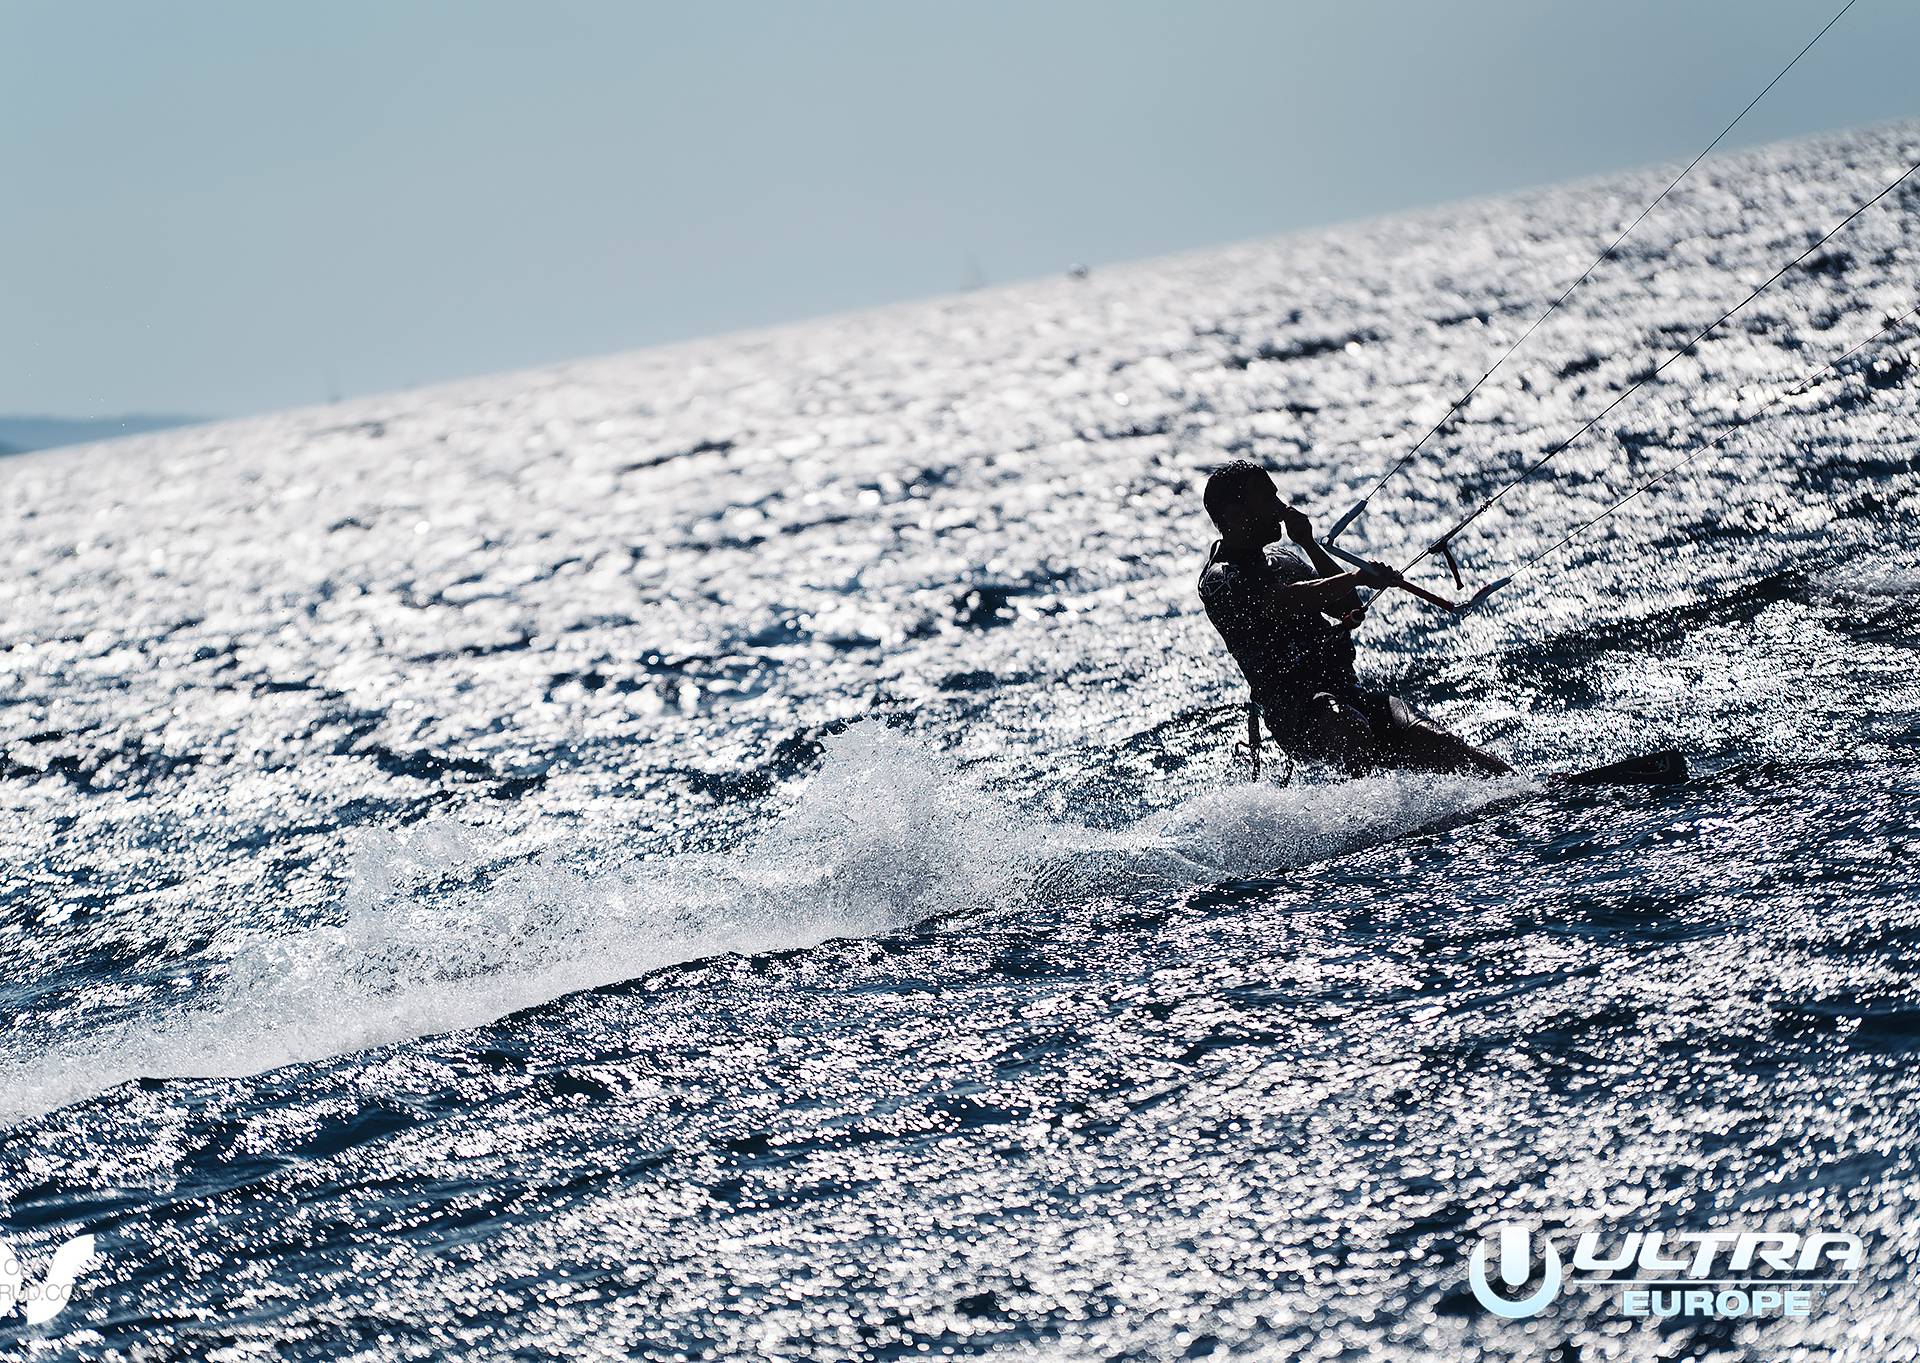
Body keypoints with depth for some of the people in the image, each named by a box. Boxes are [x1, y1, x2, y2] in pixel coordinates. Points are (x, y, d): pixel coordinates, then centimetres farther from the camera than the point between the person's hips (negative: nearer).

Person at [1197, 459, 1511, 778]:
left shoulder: (1284, 558, 24)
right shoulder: (1220, 579, -4)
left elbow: (1350, 606, 24)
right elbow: (1285, 601, -23)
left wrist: (1308, 544, 16)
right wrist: (1358, 578, -33)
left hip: (1348, 693, 6)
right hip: (1292, 712, -6)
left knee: (1435, 744, -19)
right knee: (1351, 729, -40)